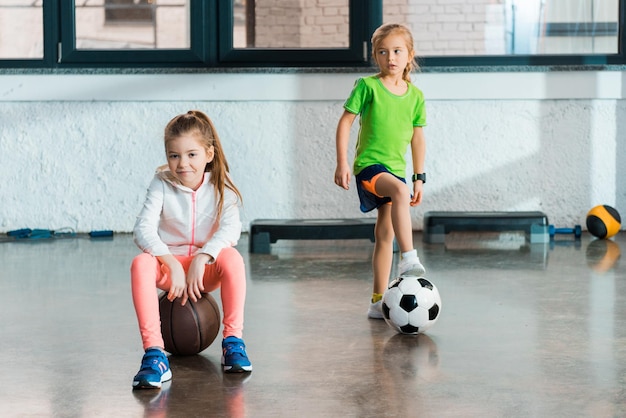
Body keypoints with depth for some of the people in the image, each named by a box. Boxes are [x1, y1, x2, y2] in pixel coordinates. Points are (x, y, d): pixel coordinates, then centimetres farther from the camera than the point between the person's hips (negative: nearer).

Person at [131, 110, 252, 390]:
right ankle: (154, 354, -38)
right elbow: (143, 229, -19)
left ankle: (233, 341, -24)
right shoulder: (161, 185, -6)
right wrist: (172, 263, -33)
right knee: (140, 264, -33)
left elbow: (230, 229, -22)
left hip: (207, 270, 0)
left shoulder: (220, 188, -6)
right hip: (168, 264, 0)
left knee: (231, 258, -34)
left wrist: (200, 259, -38)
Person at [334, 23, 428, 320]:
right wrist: (342, 163, -10)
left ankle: (378, 302, 14)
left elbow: (417, 137, 15)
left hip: (395, 169, 6)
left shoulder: (415, 96, 8)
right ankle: (408, 258, -40)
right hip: (369, 164, -6)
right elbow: (345, 122, -4)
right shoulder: (367, 86, -5)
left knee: (385, 233, 8)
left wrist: (419, 177, 15)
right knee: (400, 191, -36)